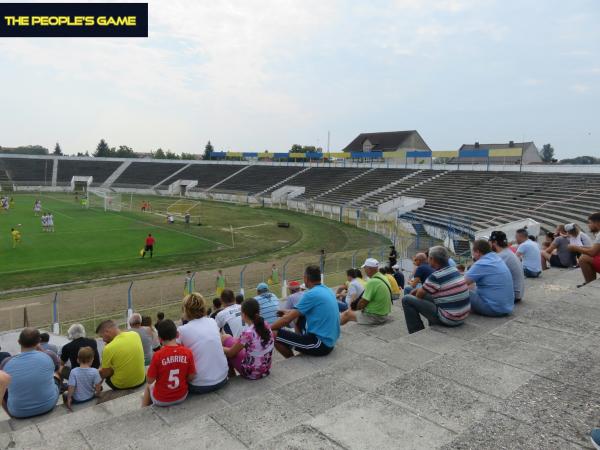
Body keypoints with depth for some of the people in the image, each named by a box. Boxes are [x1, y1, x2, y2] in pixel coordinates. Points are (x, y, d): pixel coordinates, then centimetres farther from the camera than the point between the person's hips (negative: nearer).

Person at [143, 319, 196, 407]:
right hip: (182, 397, 3)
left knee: (148, 386, 31)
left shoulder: (158, 355, -22)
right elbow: (191, 377, -8)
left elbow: (150, 380, -13)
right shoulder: (187, 352, -15)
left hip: (161, 400, -2)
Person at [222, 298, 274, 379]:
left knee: (225, 338, 6)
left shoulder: (247, 333, -26)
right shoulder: (265, 325, -6)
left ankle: (230, 372, 23)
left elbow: (231, 353, -9)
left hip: (251, 373, -7)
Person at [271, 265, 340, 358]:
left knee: (274, 335, -10)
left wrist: (268, 329, -2)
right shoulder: (327, 290, 10)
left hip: (320, 344, -9)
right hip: (329, 341, 10)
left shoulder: (311, 294, -16)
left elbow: (287, 319, -14)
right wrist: (291, 312, 26)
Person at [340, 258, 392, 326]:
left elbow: (363, 303, -19)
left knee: (347, 314, 3)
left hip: (374, 317, -9)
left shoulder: (372, 282, -23)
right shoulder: (384, 278, 5)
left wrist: (354, 307, 2)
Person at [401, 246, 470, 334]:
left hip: (449, 319, -8)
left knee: (407, 299, -3)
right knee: (428, 295, 31)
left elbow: (419, 295, -3)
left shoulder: (436, 276, -18)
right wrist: (417, 289, 17)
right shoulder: (454, 270, 5)